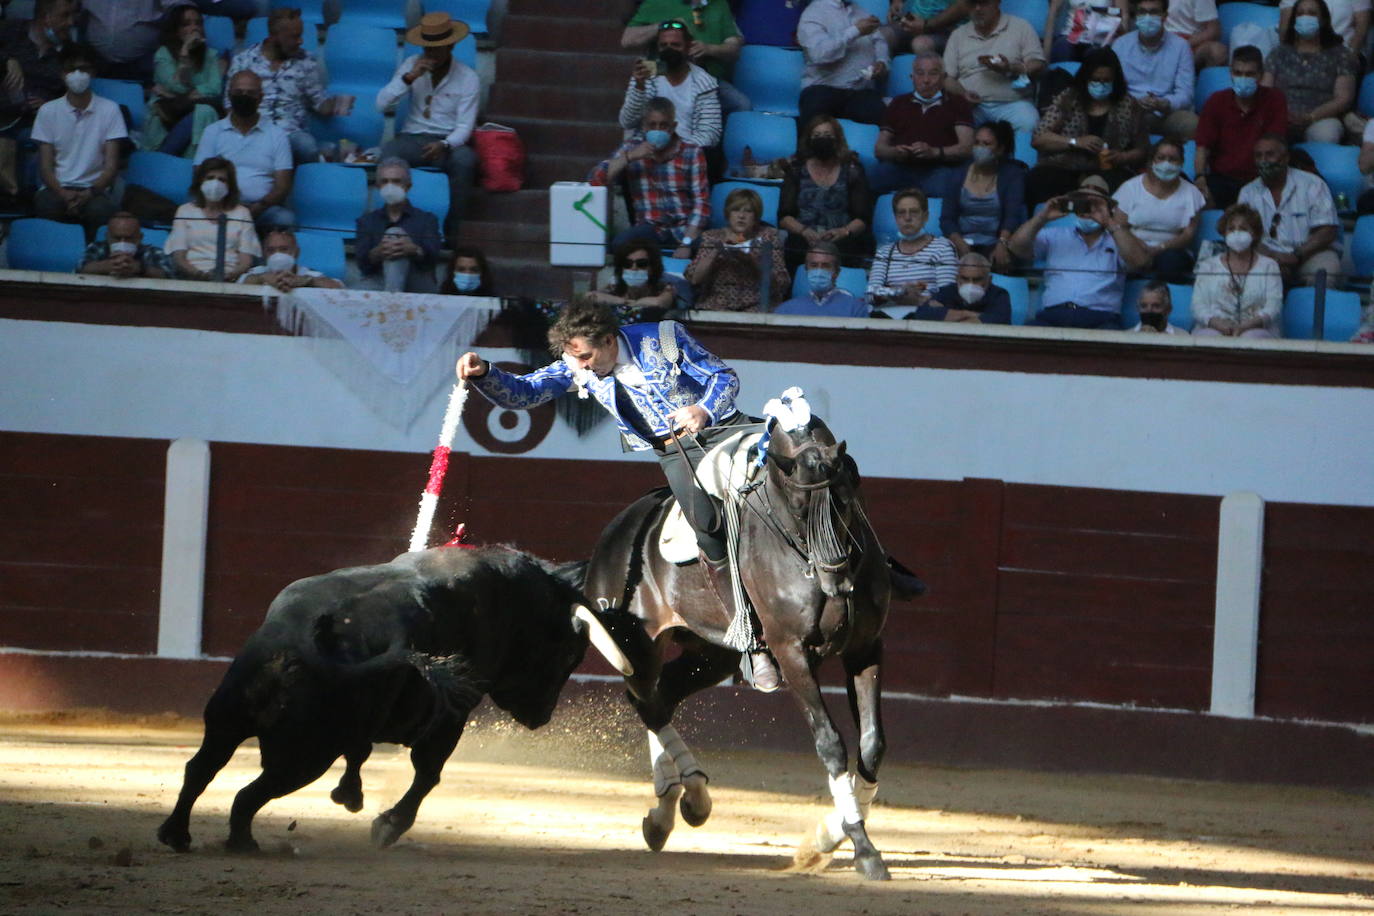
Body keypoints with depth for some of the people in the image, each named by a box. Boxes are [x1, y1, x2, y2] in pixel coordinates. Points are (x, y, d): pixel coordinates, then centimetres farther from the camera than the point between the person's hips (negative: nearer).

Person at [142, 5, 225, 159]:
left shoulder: (211, 55, 10)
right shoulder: (164, 54, 3)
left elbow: (214, 90, -6)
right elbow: (178, 87, -12)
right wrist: (184, 52, -13)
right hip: (164, 123, -3)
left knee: (205, 111, -34)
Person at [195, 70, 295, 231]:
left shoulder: (277, 135, 12)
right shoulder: (212, 132, 14)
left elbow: (282, 187, 5)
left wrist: (259, 207, -17)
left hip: (264, 210, 0)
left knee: (285, 219, -35)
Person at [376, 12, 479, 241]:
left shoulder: (468, 78, -1)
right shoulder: (412, 65, 7)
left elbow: (464, 127, -7)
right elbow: (381, 104, -1)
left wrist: (444, 145, -28)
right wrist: (409, 78, -14)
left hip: (448, 142, -1)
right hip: (412, 139, 1)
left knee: (465, 159, -36)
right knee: (388, 152, -33)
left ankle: (452, 230, -28)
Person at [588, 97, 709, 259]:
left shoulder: (692, 153, 3)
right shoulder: (630, 149, 8)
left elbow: (702, 203, -6)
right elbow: (594, 180, -2)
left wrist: (686, 244, -20)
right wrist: (629, 157, -14)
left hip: (685, 228, -2)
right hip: (651, 229, 2)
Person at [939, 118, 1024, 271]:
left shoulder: (1012, 175, 6)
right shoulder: (958, 177, 13)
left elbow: (1012, 216, -7)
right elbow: (947, 219, 5)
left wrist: (1002, 244, -26)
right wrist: (961, 245, -15)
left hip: (994, 244, -2)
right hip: (964, 241, 2)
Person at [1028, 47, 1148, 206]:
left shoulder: (1129, 106, 12)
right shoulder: (1066, 100, 11)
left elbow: (1142, 151, 15)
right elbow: (1038, 139, 5)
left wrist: (1121, 157, -8)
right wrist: (1075, 142, -8)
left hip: (1108, 171, 0)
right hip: (1062, 168, 0)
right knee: (1039, 180, -36)